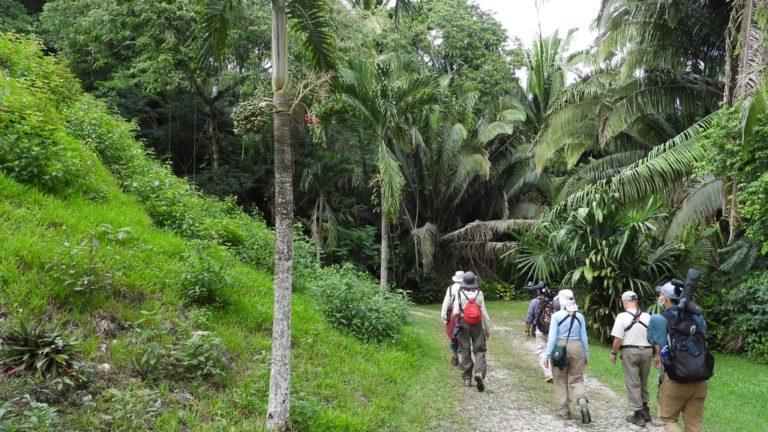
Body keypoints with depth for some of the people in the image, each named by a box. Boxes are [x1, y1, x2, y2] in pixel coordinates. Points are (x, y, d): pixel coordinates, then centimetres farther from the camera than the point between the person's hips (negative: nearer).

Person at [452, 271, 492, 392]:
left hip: (463, 324, 0)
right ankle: (479, 372, -16)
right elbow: (484, 313, -1)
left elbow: (456, 312, -11)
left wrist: (456, 315, 13)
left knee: (465, 351, 9)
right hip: (477, 324, 0)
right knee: (479, 350, 5)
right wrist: (487, 329, 6)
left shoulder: (459, 293, -6)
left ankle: (467, 378, 14)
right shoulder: (479, 293, -3)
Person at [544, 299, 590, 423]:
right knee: (576, 379, 10)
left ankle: (565, 410, 15)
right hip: (576, 348, 2)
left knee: (561, 380, 13)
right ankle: (583, 403, -14)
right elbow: (584, 338, 5)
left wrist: (547, 355, -7)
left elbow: (552, 337, -12)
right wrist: (586, 356, 15)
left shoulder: (556, 316, -9)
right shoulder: (580, 317, 2)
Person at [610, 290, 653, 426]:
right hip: (646, 350, 5)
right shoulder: (647, 316, 3)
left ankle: (638, 415, 4)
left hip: (630, 351, -4)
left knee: (633, 384, 3)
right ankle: (645, 411, 25)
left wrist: (613, 353, -1)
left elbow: (618, 339, -13)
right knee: (643, 382, 18)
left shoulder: (622, 316, -10)